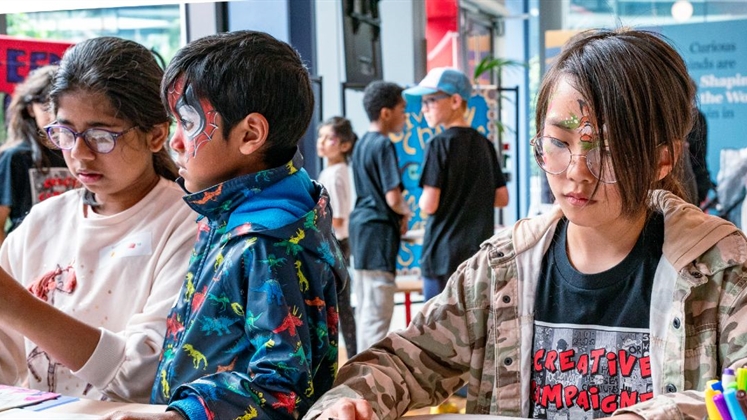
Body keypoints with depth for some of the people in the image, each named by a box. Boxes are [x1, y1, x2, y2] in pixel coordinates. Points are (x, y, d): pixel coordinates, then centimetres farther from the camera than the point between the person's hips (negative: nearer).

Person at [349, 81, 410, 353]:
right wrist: (405, 213, 0)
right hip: (379, 230, -9)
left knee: (365, 307, 15)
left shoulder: (361, 144, 12)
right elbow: (393, 198, -20)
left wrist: (398, 217, 11)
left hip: (360, 223, 9)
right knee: (378, 311, -7)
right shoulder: (384, 145, -14)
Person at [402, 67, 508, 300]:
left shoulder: (439, 145, -11)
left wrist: (422, 200, 5)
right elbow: (502, 198, 11)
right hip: (479, 253, 6)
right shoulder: (484, 144, 7)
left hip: (444, 254, -6)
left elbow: (429, 205, -16)